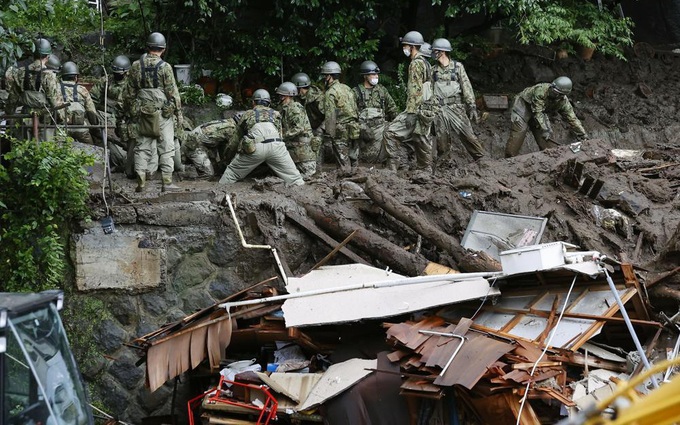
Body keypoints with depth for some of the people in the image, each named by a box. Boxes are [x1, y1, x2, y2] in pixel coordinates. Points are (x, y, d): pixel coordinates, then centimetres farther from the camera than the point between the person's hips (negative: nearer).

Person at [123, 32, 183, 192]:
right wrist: (179, 112, 0)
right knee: (166, 148, 1)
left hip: (143, 113, 4)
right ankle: (167, 182, -1)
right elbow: (172, 92, -8)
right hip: (162, 113, -4)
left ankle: (141, 182, 7)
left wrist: (130, 110, 20)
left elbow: (128, 93, 9)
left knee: (142, 146, 10)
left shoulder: (136, 66, 4)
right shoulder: (164, 67, -9)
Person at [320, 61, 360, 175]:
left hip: (341, 130, -7)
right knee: (353, 159, 12)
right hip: (354, 130, 7)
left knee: (343, 162, -2)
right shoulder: (347, 88, 13)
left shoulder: (330, 93, -10)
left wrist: (329, 134, -12)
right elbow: (355, 109, 15)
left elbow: (330, 116, -15)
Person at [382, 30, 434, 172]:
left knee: (390, 132, -11)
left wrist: (411, 113, -22)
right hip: (427, 110, 10)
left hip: (417, 109, -10)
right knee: (422, 139, 11)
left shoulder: (416, 64, -13)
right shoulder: (425, 62, 19)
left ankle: (394, 165, -11)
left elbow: (416, 90, -20)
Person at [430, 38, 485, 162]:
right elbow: (431, 91, 15)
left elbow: (466, 87, -2)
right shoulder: (434, 71, 11)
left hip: (456, 107, -3)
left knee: (468, 135, -8)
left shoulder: (457, 67, 2)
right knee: (442, 141, 2)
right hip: (440, 110, 3)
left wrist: (472, 107, -9)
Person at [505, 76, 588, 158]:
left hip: (540, 112, 6)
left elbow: (572, 119, -8)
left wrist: (583, 135, -10)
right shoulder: (541, 90, -35)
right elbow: (537, 111, -36)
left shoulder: (564, 102, -16)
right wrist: (544, 129, -39)